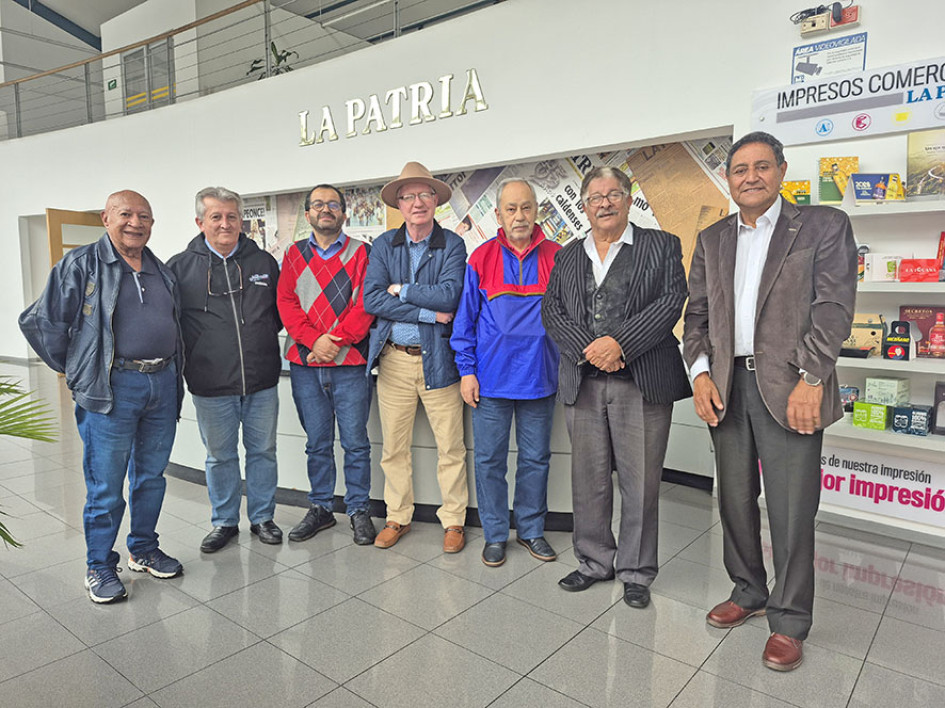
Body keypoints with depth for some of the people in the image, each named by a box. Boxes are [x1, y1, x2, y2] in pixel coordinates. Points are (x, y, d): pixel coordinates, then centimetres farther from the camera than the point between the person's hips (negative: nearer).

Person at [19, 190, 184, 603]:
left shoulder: (161, 271, 14)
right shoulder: (81, 265, -3)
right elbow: (41, 322, -1)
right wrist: (72, 369, 3)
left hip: (162, 383, 5)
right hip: (112, 388, -5)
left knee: (152, 476, 14)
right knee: (105, 484, 2)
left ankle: (144, 550, 31)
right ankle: (99, 567, 18)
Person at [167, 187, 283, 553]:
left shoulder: (264, 262, 6)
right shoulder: (181, 267, 1)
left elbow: (282, 311, 16)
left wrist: (262, 337, 5)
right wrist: (187, 358, -1)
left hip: (262, 380, 1)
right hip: (211, 384, -1)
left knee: (263, 450, 11)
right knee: (220, 455, 12)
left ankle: (262, 516, 28)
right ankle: (224, 521, 29)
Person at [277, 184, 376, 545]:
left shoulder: (361, 253, 4)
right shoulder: (294, 254, 12)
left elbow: (366, 304, -6)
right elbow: (286, 302, 2)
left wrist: (336, 341, -15)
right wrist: (314, 340, -13)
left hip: (349, 364, -2)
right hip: (305, 365, 3)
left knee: (355, 442, 3)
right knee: (317, 443, 13)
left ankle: (359, 510, 17)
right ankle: (320, 509, 26)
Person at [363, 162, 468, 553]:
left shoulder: (452, 244, 0)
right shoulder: (383, 244, 7)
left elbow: (449, 295, -16)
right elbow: (371, 299, -7)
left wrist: (400, 290, -8)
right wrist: (428, 313, -13)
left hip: (437, 359, -2)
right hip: (393, 359, 3)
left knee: (450, 447, 4)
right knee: (394, 447, 11)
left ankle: (453, 520, 21)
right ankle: (397, 517, 29)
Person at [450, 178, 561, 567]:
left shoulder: (556, 257, 3)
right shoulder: (481, 258, 1)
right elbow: (465, 319, 3)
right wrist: (466, 370, -2)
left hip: (539, 377, 1)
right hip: (491, 378, -1)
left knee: (536, 458, 12)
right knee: (489, 459, 7)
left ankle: (531, 529, 29)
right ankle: (495, 535, 23)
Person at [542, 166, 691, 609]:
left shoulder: (661, 246, 8)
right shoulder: (568, 256, 17)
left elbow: (671, 302, -5)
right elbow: (552, 311, 6)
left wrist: (619, 343, -16)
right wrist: (588, 349, -11)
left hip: (643, 383, -3)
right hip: (583, 384, 3)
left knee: (640, 483, 3)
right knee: (588, 480, 11)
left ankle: (636, 572, 21)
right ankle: (595, 561, 29)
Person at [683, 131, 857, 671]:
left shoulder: (824, 226, 3)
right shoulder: (712, 240, 15)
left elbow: (834, 308, -6)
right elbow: (697, 315, 12)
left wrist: (811, 380, -15)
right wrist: (701, 374, -1)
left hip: (789, 387, -4)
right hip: (727, 386, 4)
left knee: (792, 510, 0)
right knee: (735, 500, 13)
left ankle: (789, 621, 18)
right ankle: (748, 592, 33)